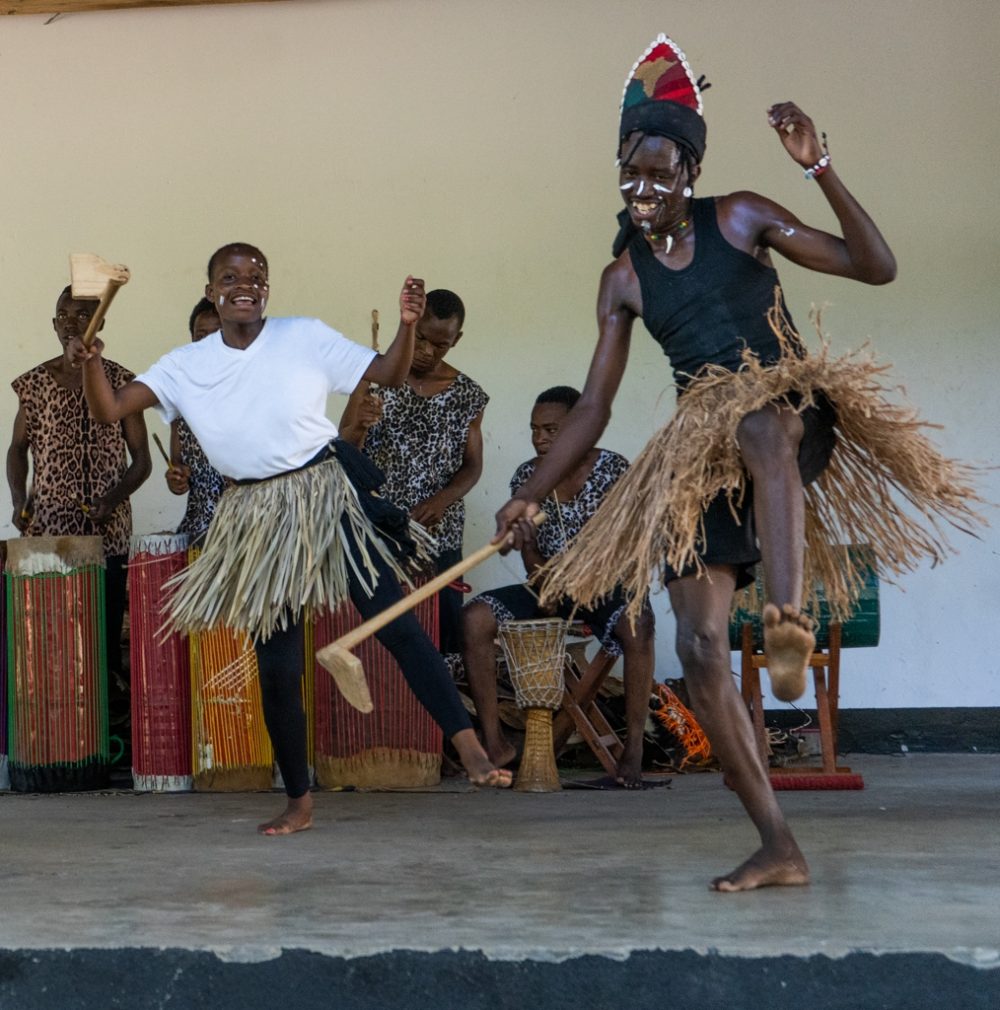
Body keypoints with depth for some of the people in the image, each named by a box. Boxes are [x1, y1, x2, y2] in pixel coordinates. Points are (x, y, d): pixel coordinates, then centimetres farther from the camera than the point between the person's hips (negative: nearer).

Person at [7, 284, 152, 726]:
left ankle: (113, 706, 7)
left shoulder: (120, 383, 3)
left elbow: (141, 459, 4)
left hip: (107, 532, -1)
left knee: (107, 630, -1)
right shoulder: (35, 383, 7)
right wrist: (19, 500, 1)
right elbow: (18, 448, 16)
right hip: (47, 531, 1)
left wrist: (114, 498, -12)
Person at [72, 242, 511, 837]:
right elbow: (109, 409, 0)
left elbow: (389, 375, -2)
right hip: (257, 519, 3)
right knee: (277, 666, 5)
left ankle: (471, 750, -12)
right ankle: (299, 803, 18)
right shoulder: (186, 366, 4)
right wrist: (90, 361, -20)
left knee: (395, 621, -13)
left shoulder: (306, 337, -3)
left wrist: (407, 325, -21)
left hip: (327, 496, -2)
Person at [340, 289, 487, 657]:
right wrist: (359, 427, -22)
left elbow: (473, 466, 10)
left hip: (437, 536, 1)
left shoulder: (467, 395, 6)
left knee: (439, 632, -5)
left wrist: (442, 500, -10)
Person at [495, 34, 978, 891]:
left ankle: (788, 617, -66)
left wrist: (819, 168, -15)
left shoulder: (741, 219, 3)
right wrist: (532, 497, 3)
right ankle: (778, 848, -1)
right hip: (701, 453, 4)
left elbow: (876, 267, -4)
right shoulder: (623, 281, 12)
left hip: (791, 410, -4)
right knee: (699, 646, -9)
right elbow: (593, 408, 12)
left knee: (759, 424, -44)